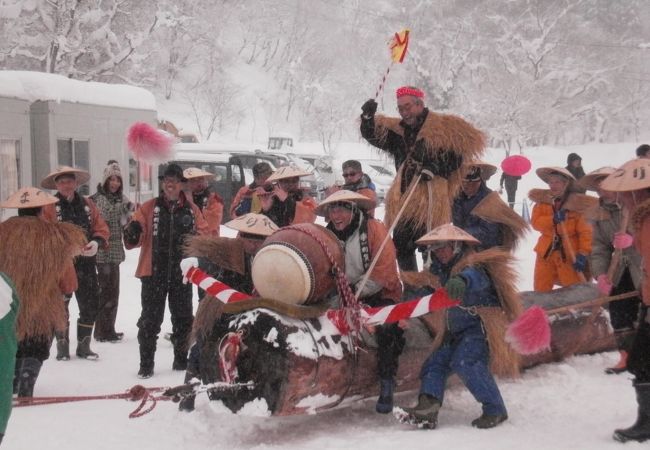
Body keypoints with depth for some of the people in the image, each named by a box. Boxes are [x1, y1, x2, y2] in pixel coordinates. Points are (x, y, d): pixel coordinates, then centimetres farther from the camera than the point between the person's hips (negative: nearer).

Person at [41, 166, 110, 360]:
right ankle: (62, 347, 19)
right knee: (60, 307, 5)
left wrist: (97, 243, -13)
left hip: (87, 263, 4)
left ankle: (83, 346, 23)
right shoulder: (49, 207, -5)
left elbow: (102, 228, 7)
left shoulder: (88, 204, 8)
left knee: (90, 306, 9)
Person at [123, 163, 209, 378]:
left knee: (183, 318, 13)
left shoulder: (191, 210, 5)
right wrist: (133, 231, -29)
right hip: (154, 271, -2)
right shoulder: (149, 207, 1)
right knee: (150, 319, 2)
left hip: (181, 272, 2)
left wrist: (194, 238, -18)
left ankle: (181, 359, 28)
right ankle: (146, 364, 9)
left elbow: (204, 233, 3)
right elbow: (135, 236, -6)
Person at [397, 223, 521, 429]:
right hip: (455, 331, 10)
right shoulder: (443, 272, 15)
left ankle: (495, 410, -17)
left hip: (479, 326, -10)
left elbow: (476, 277, -41)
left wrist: (461, 280, -63)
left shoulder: (473, 265, -15)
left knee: (466, 363, -27)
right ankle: (427, 407, -15)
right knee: (435, 362, -3)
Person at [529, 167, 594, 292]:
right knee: (540, 291, 12)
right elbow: (535, 223, -7)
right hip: (546, 252, 4)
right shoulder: (542, 200, 3)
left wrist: (583, 254, -22)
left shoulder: (578, 203, -9)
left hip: (570, 253, -4)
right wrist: (552, 219, -24)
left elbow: (586, 232, -12)